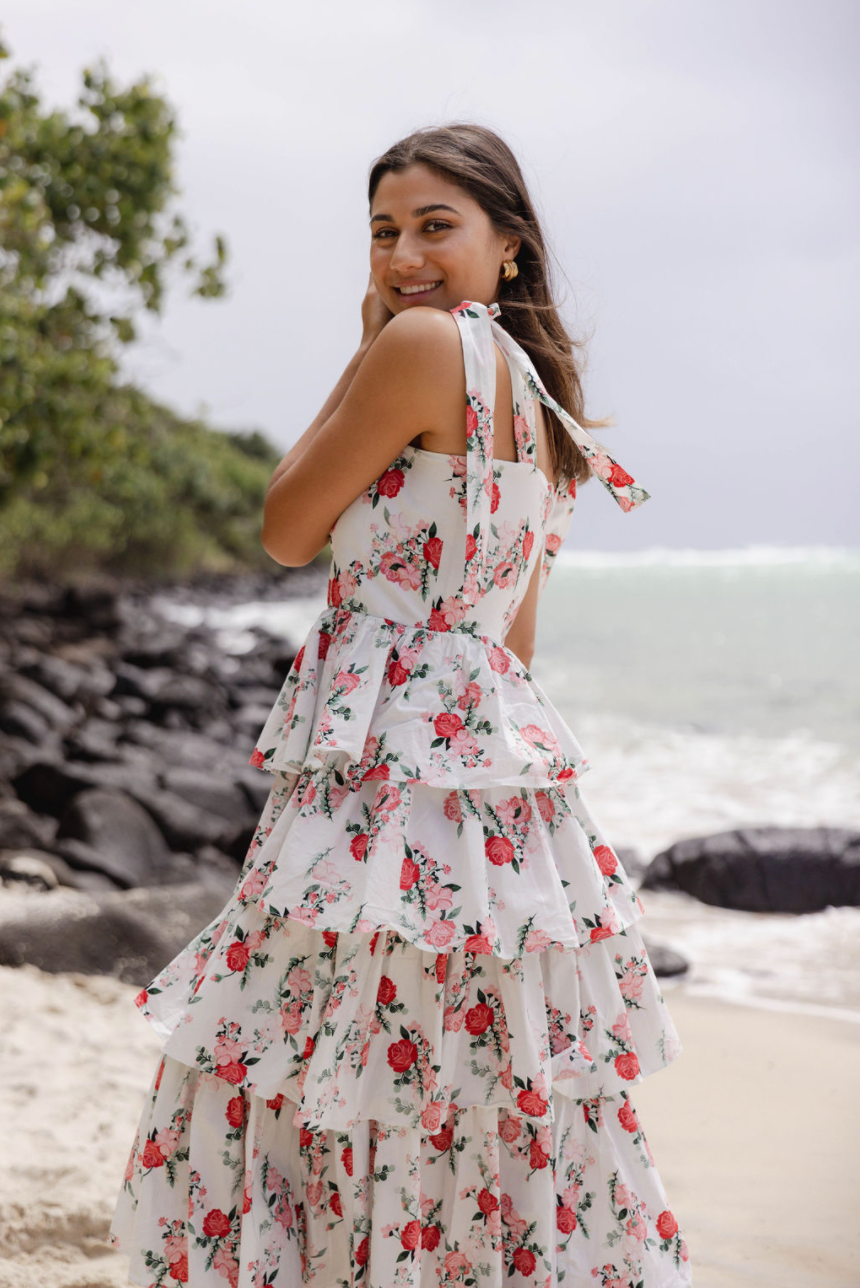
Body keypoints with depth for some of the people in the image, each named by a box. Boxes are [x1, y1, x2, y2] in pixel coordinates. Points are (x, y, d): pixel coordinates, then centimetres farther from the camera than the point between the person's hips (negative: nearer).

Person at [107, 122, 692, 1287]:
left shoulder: (426, 343, -11)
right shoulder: (538, 393, 16)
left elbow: (287, 532, -4)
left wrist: (363, 354, 2)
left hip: (390, 763, -9)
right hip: (502, 739, 9)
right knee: (491, 1105, 15)